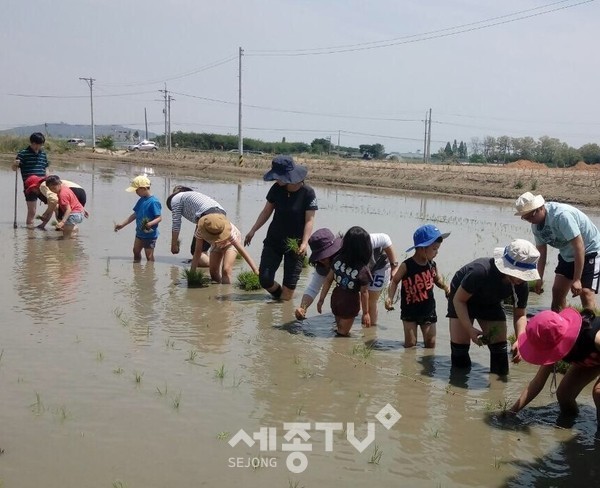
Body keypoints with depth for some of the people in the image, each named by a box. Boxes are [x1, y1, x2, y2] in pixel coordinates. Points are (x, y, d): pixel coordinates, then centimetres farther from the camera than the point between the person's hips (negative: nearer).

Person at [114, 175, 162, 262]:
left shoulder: (153, 202, -21)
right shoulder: (141, 200, 6)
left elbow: (159, 218, -23)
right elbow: (135, 214, 13)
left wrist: (150, 224, -42)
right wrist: (122, 225, 13)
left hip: (150, 234, -9)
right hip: (139, 233, 9)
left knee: (149, 257, -1)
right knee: (136, 252, 18)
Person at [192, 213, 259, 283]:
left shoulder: (229, 232, -43)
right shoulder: (200, 231, -36)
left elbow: (242, 251, -41)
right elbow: (198, 252, -25)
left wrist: (256, 270, -43)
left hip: (230, 242, -3)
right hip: (216, 245, 4)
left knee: (226, 270, -22)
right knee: (213, 272, 0)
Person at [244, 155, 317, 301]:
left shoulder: (308, 193, -15)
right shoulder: (276, 189, -3)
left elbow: (309, 220, -15)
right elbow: (267, 211, 7)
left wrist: (304, 243, -26)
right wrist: (253, 230, 2)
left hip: (295, 243, -4)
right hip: (274, 240, 4)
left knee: (289, 283, -3)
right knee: (265, 279, -2)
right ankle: (279, 295, 26)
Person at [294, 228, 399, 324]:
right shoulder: (322, 267, -26)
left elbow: (384, 239, -33)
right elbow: (312, 289, -24)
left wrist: (394, 266, -29)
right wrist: (303, 308, -44)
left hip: (379, 266, -5)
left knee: (369, 302, -7)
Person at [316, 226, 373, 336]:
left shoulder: (337, 260, -12)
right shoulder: (363, 270, -23)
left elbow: (328, 280, -4)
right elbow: (364, 293, -15)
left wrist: (321, 299, 6)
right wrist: (365, 313, -4)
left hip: (336, 297, 4)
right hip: (350, 303, -4)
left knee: (339, 329, 27)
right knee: (342, 333, 14)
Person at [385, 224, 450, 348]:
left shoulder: (432, 265, -2)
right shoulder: (406, 265, -15)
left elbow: (437, 279, 16)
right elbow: (395, 281, -5)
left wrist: (445, 287, -5)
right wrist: (390, 298, -17)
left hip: (428, 310, 4)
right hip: (410, 311, -4)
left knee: (431, 343, 5)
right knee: (410, 344, -2)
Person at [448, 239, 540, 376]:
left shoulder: (522, 285, -25)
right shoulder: (481, 271, -41)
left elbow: (519, 314, -11)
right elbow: (458, 300, -28)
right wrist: (470, 330, -36)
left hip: (490, 303, 4)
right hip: (462, 298, -4)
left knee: (500, 346, -7)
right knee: (459, 345, -11)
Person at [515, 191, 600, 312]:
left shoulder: (562, 215, -33)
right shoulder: (536, 225, -8)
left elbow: (579, 247, -31)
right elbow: (542, 253, 5)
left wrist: (576, 279, -29)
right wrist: (539, 279, 0)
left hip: (590, 251, -8)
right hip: (568, 255, 8)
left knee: (585, 292, -20)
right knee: (557, 291, 6)